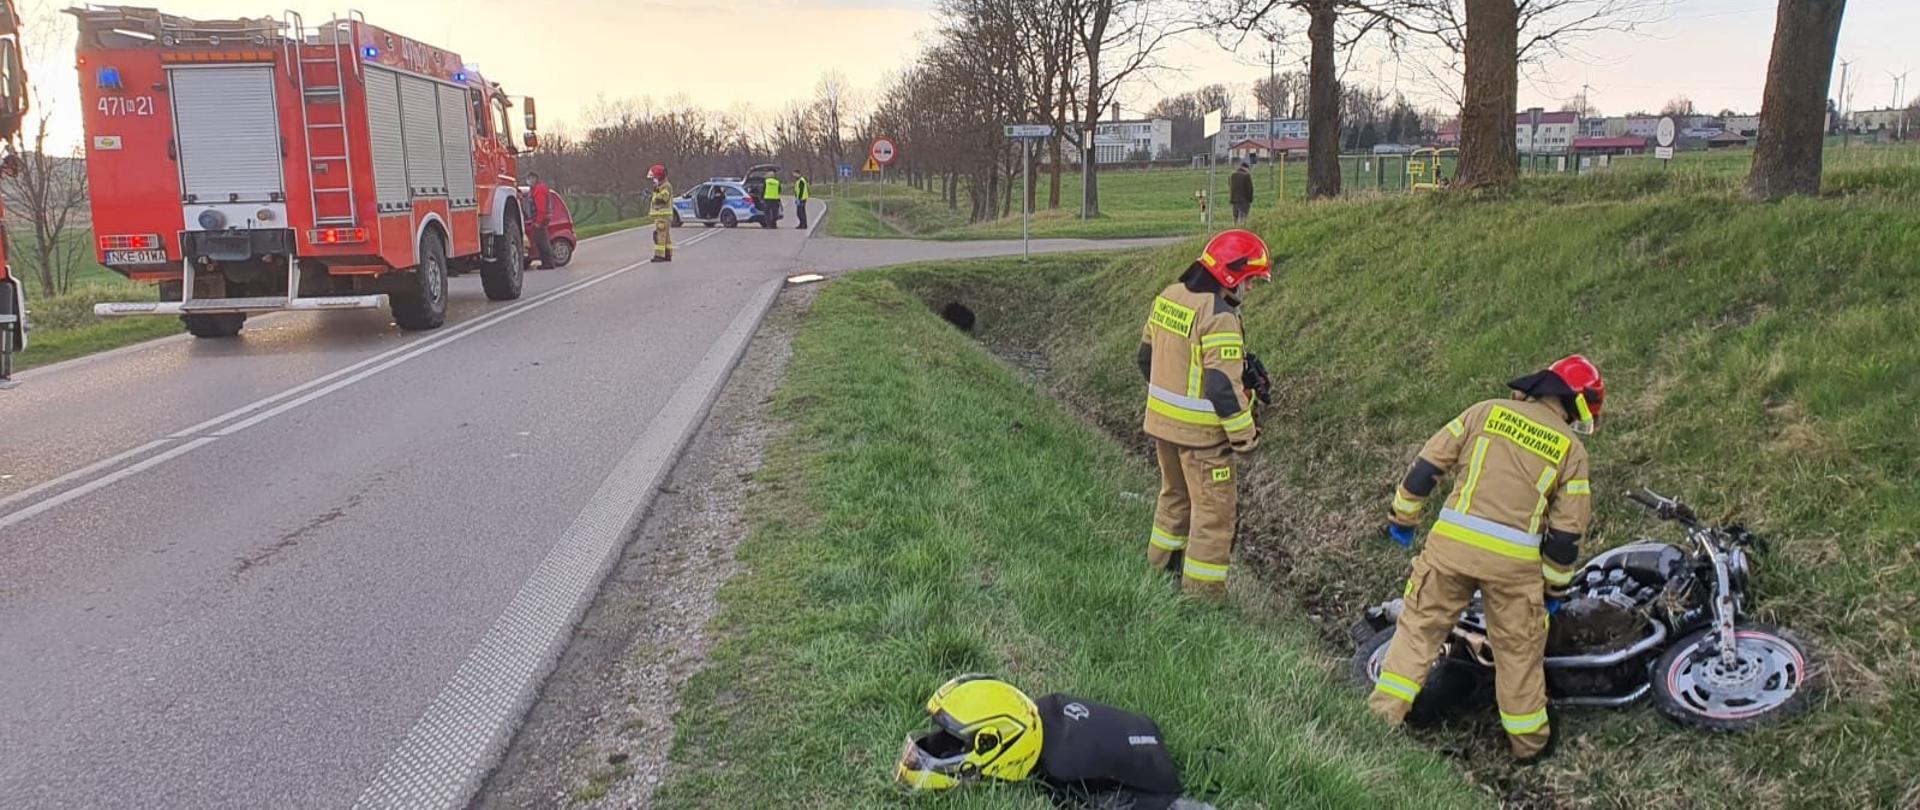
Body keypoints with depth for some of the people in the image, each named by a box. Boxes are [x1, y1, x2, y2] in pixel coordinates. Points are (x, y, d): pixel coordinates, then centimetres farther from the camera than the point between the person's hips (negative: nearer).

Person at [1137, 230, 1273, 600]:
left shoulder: (1168, 297, 3)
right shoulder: (1219, 317, -22)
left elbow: (1147, 356, 14)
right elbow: (1223, 386, -25)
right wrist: (1245, 436, -14)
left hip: (1162, 420, 8)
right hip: (1200, 431, -8)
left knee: (1175, 495, 26)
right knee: (1214, 510, 3)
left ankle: (1160, 566, 39)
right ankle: (1201, 592, 8)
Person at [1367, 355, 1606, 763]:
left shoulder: (1487, 411, 8)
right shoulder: (1572, 448, 6)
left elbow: (1428, 463, 6)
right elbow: (1567, 531, 5)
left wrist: (1402, 516, 17)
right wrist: (1555, 586, 17)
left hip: (1451, 541, 1)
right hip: (1514, 560, -1)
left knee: (1421, 626, 14)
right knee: (1519, 648, 16)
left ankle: (1383, 712, 14)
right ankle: (1528, 740, 30)